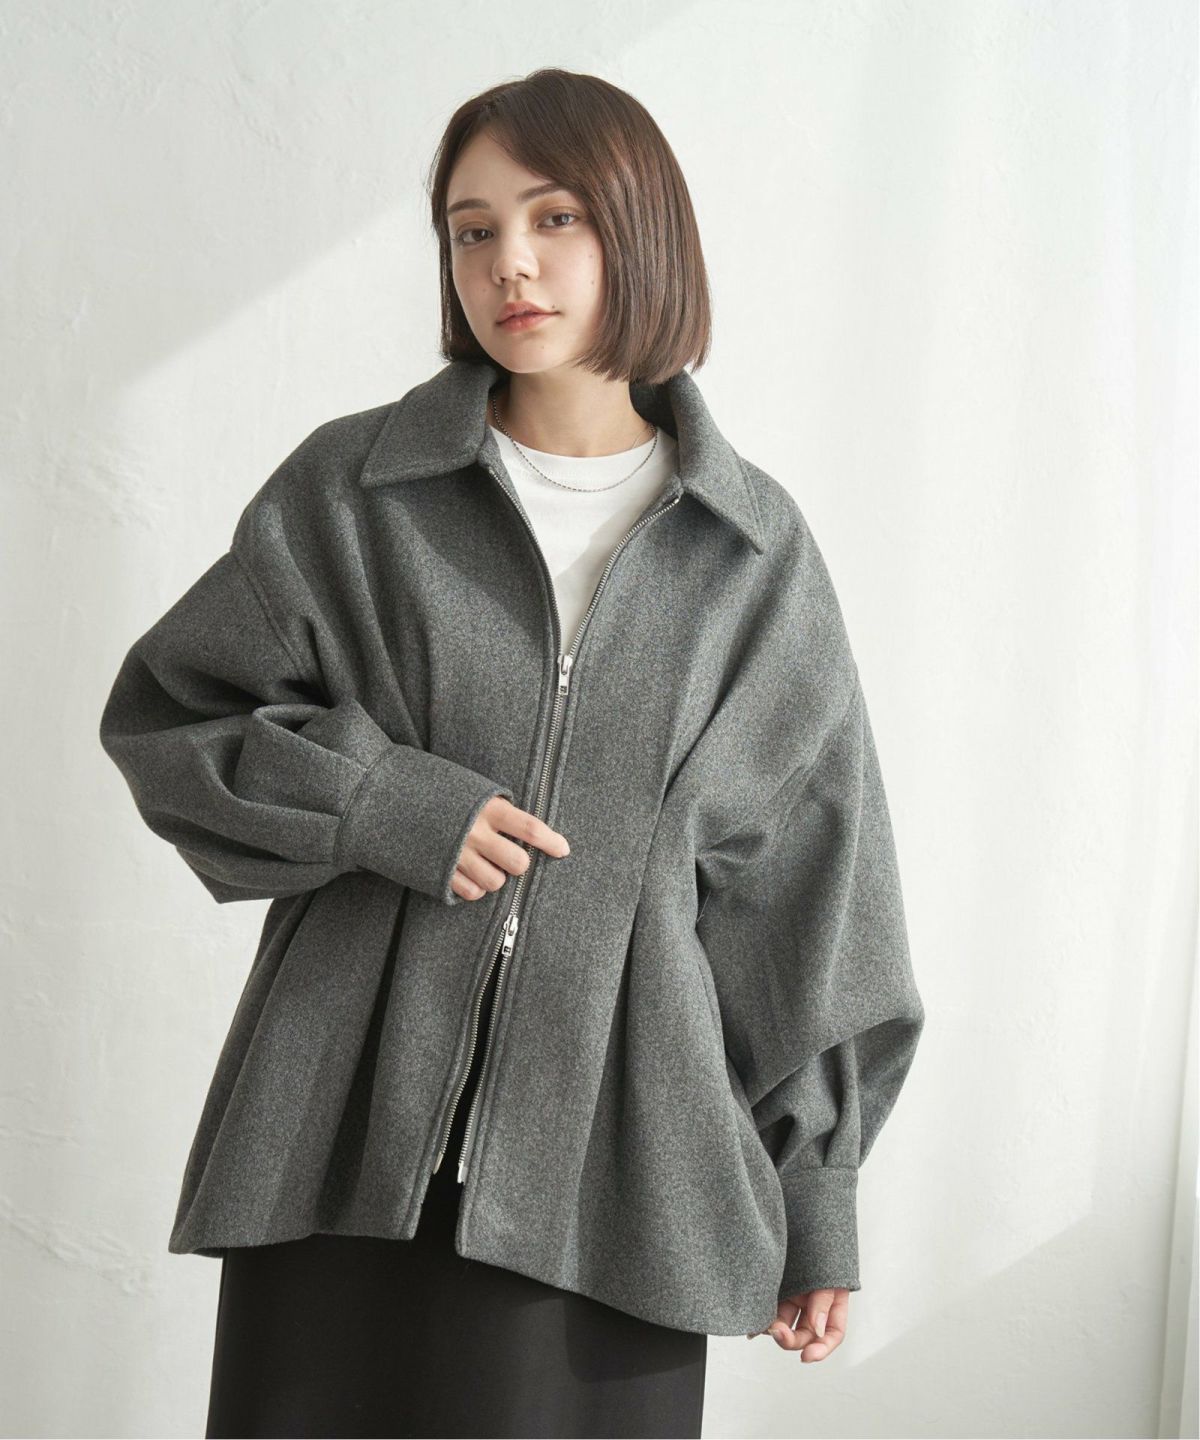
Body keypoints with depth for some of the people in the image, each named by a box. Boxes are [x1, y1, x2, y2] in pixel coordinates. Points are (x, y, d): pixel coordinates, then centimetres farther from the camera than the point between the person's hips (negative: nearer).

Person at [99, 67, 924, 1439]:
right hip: (349, 1137, 0)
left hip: (608, 1159, 0)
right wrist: (373, 801, -9)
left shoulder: (752, 547, 5)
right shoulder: (352, 489, 3)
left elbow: (800, 875, 8)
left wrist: (816, 1193, 9)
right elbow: (160, 711, 8)